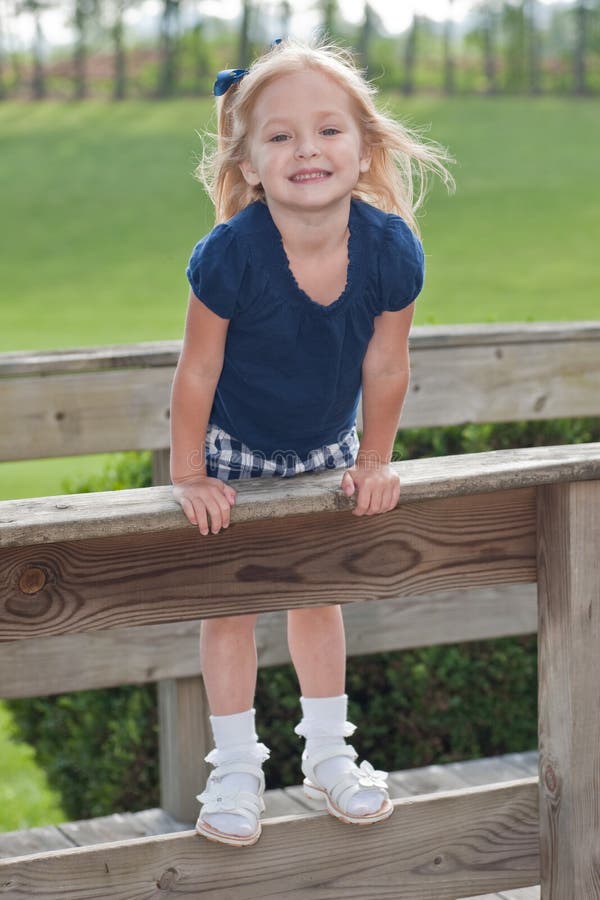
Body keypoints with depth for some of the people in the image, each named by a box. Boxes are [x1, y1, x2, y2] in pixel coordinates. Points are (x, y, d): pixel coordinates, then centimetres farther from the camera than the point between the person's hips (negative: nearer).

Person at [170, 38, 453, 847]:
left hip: (326, 447, 3)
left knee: (319, 594, 16)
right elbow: (198, 371, -21)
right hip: (235, 451, -3)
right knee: (230, 602, 5)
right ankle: (237, 769, 20)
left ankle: (328, 753, 32)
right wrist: (189, 478, -14)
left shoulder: (391, 249, -24)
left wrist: (374, 463, -2)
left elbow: (385, 369, -10)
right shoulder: (232, 255, -33)